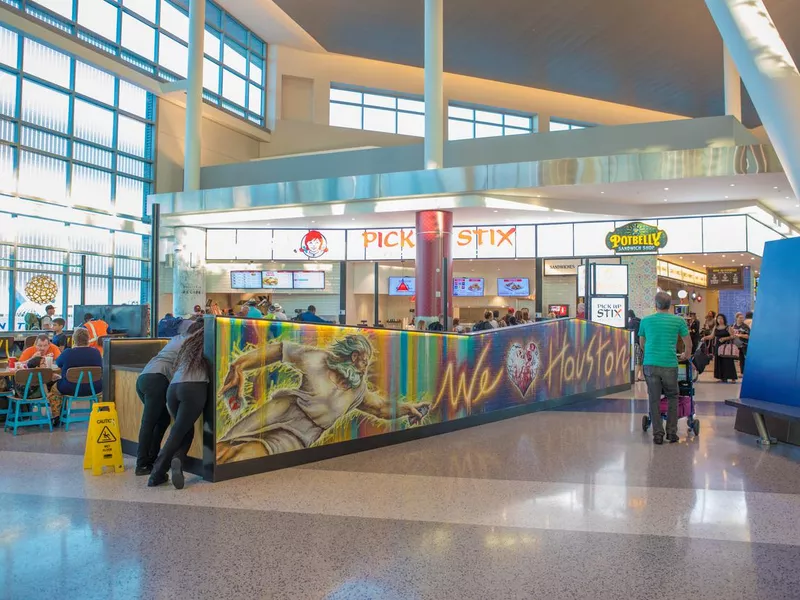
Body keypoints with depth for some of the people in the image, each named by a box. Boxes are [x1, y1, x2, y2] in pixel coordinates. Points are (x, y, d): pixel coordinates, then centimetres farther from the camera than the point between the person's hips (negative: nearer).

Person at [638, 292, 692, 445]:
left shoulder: (645, 320, 8)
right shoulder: (678, 320, 5)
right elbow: (688, 342, 18)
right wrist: (686, 355, 39)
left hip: (650, 364, 0)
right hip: (670, 365, 0)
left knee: (654, 400, 7)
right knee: (672, 398, 16)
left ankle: (658, 434, 7)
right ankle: (672, 433, 15)